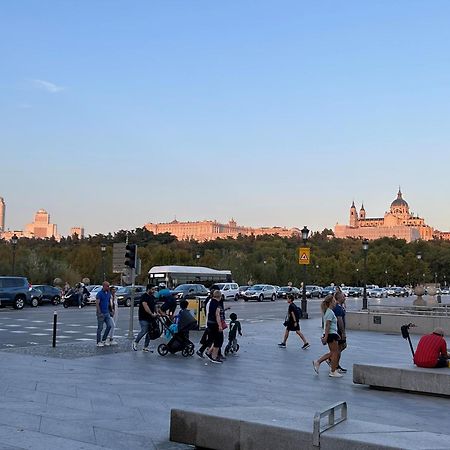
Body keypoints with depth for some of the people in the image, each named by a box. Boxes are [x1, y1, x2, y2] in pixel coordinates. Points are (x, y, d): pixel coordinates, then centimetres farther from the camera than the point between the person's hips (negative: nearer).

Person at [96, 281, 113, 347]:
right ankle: (98, 342, 10)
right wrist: (100, 313, -20)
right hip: (101, 313, -7)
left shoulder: (108, 293, 8)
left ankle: (104, 340, 14)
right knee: (100, 328, 0)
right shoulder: (99, 294, -13)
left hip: (107, 313, 7)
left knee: (109, 325, 1)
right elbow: (97, 304, -16)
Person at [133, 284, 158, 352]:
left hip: (150, 318, 8)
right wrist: (152, 314, -24)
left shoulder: (153, 297, 15)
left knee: (149, 332, 5)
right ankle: (135, 342, 6)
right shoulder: (144, 297, -11)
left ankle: (145, 347, 12)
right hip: (144, 318, -8)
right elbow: (146, 307, -21)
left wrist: (155, 313, 4)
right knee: (144, 331, -15)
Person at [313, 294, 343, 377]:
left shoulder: (329, 311, 15)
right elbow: (327, 325, -20)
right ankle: (333, 372, 7)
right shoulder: (330, 312, -15)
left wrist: (336, 334, 25)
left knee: (333, 353, 15)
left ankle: (317, 362, 15)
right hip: (330, 334, -10)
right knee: (335, 352, -1)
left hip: (332, 334, 10)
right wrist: (325, 337, -23)